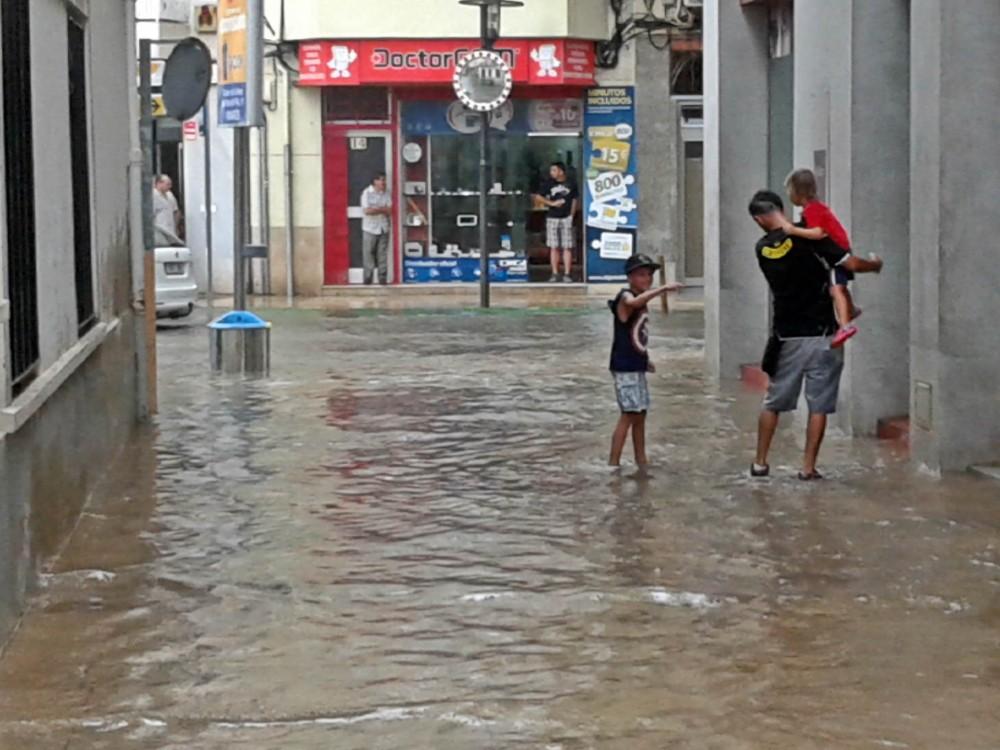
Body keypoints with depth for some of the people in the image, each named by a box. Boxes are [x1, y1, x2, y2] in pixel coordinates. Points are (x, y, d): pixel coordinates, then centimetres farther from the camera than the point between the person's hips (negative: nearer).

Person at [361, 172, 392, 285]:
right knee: (368, 253, -2)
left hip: (384, 228, 3)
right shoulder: (367, 193, -4)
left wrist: (376, 209, -12)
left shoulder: (386, 193, 5)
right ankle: (368, 277, 4)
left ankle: (383, 278, 7)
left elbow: (389, 210, -2)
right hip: (370, 228, -3)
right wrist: (382, 209, -9)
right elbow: (367, 211, -14)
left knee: (383, 254, 2)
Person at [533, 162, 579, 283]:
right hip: (552, 218, 1)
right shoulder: (549, 183, 4)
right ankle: (555, 274, 8)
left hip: (567, 218, -1)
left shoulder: (570, 184, 2)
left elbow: (575, 200, 10)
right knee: (554, 247, 3)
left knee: (567, 247, -1)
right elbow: (539, 197, 6)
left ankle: (567, 274, 2)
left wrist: (572, 215, 0)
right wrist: (552, 203, -6)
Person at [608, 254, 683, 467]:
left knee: (640, 414, 13)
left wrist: (645, 360, 17)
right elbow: (633, 303, -42)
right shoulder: (625, 297, -15)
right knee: (629, 415, -10)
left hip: (637, 366, 9)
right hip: (624, 367, -9)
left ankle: (642, 462, 21)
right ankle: (613, 463, -6)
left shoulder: (642, 302, 14)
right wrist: (662, 289, -45)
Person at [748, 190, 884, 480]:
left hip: (787, 336, 4)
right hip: (820, 334, -3)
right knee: (818, 405, 4)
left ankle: (760, 462, 18)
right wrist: (875, 265, 6)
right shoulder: (809, 236, -13)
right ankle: (808, 467, 3)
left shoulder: (762, 249, 2)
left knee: (773, 402, 16)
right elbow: (851, 264, -13)